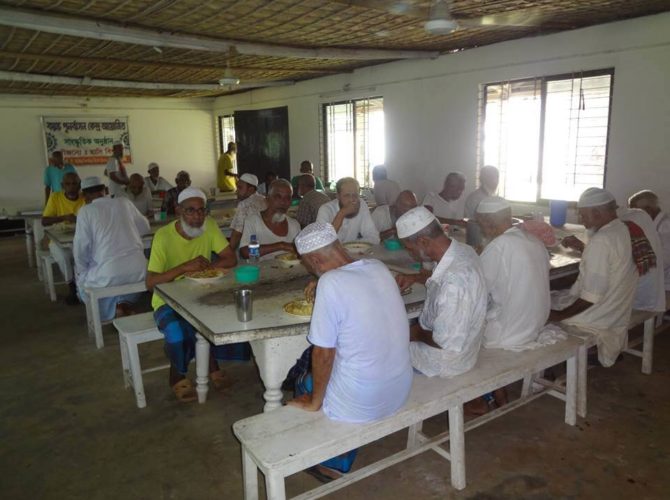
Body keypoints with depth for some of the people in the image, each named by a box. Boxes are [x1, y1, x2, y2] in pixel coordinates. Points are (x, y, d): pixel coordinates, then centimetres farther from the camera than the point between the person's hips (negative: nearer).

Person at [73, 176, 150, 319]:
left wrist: (81, 271, 15)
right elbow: (145, 228, 23)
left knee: (82, 281, 29)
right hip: (139, 270, 2)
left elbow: (81, 247, -2)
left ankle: (111, 314, 10)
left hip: (108, 274, -2)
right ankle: (125, 303, 12)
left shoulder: (86, 210, 0)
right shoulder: (124, 202, 11)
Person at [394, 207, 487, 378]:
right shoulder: (460, 250, -10)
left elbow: (448, 343, -31)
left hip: (446, 361, -8)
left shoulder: (454, 283, -39)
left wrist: (417, 334, -15)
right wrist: (415, 277, 4)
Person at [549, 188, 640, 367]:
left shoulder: (601, 240, -27)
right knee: (555, 295, 21)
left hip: (598, 317, -9)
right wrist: (582, 248, 11)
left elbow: (592, 296, -28)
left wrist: (560, 315, -20)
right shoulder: (623, 230, 2)